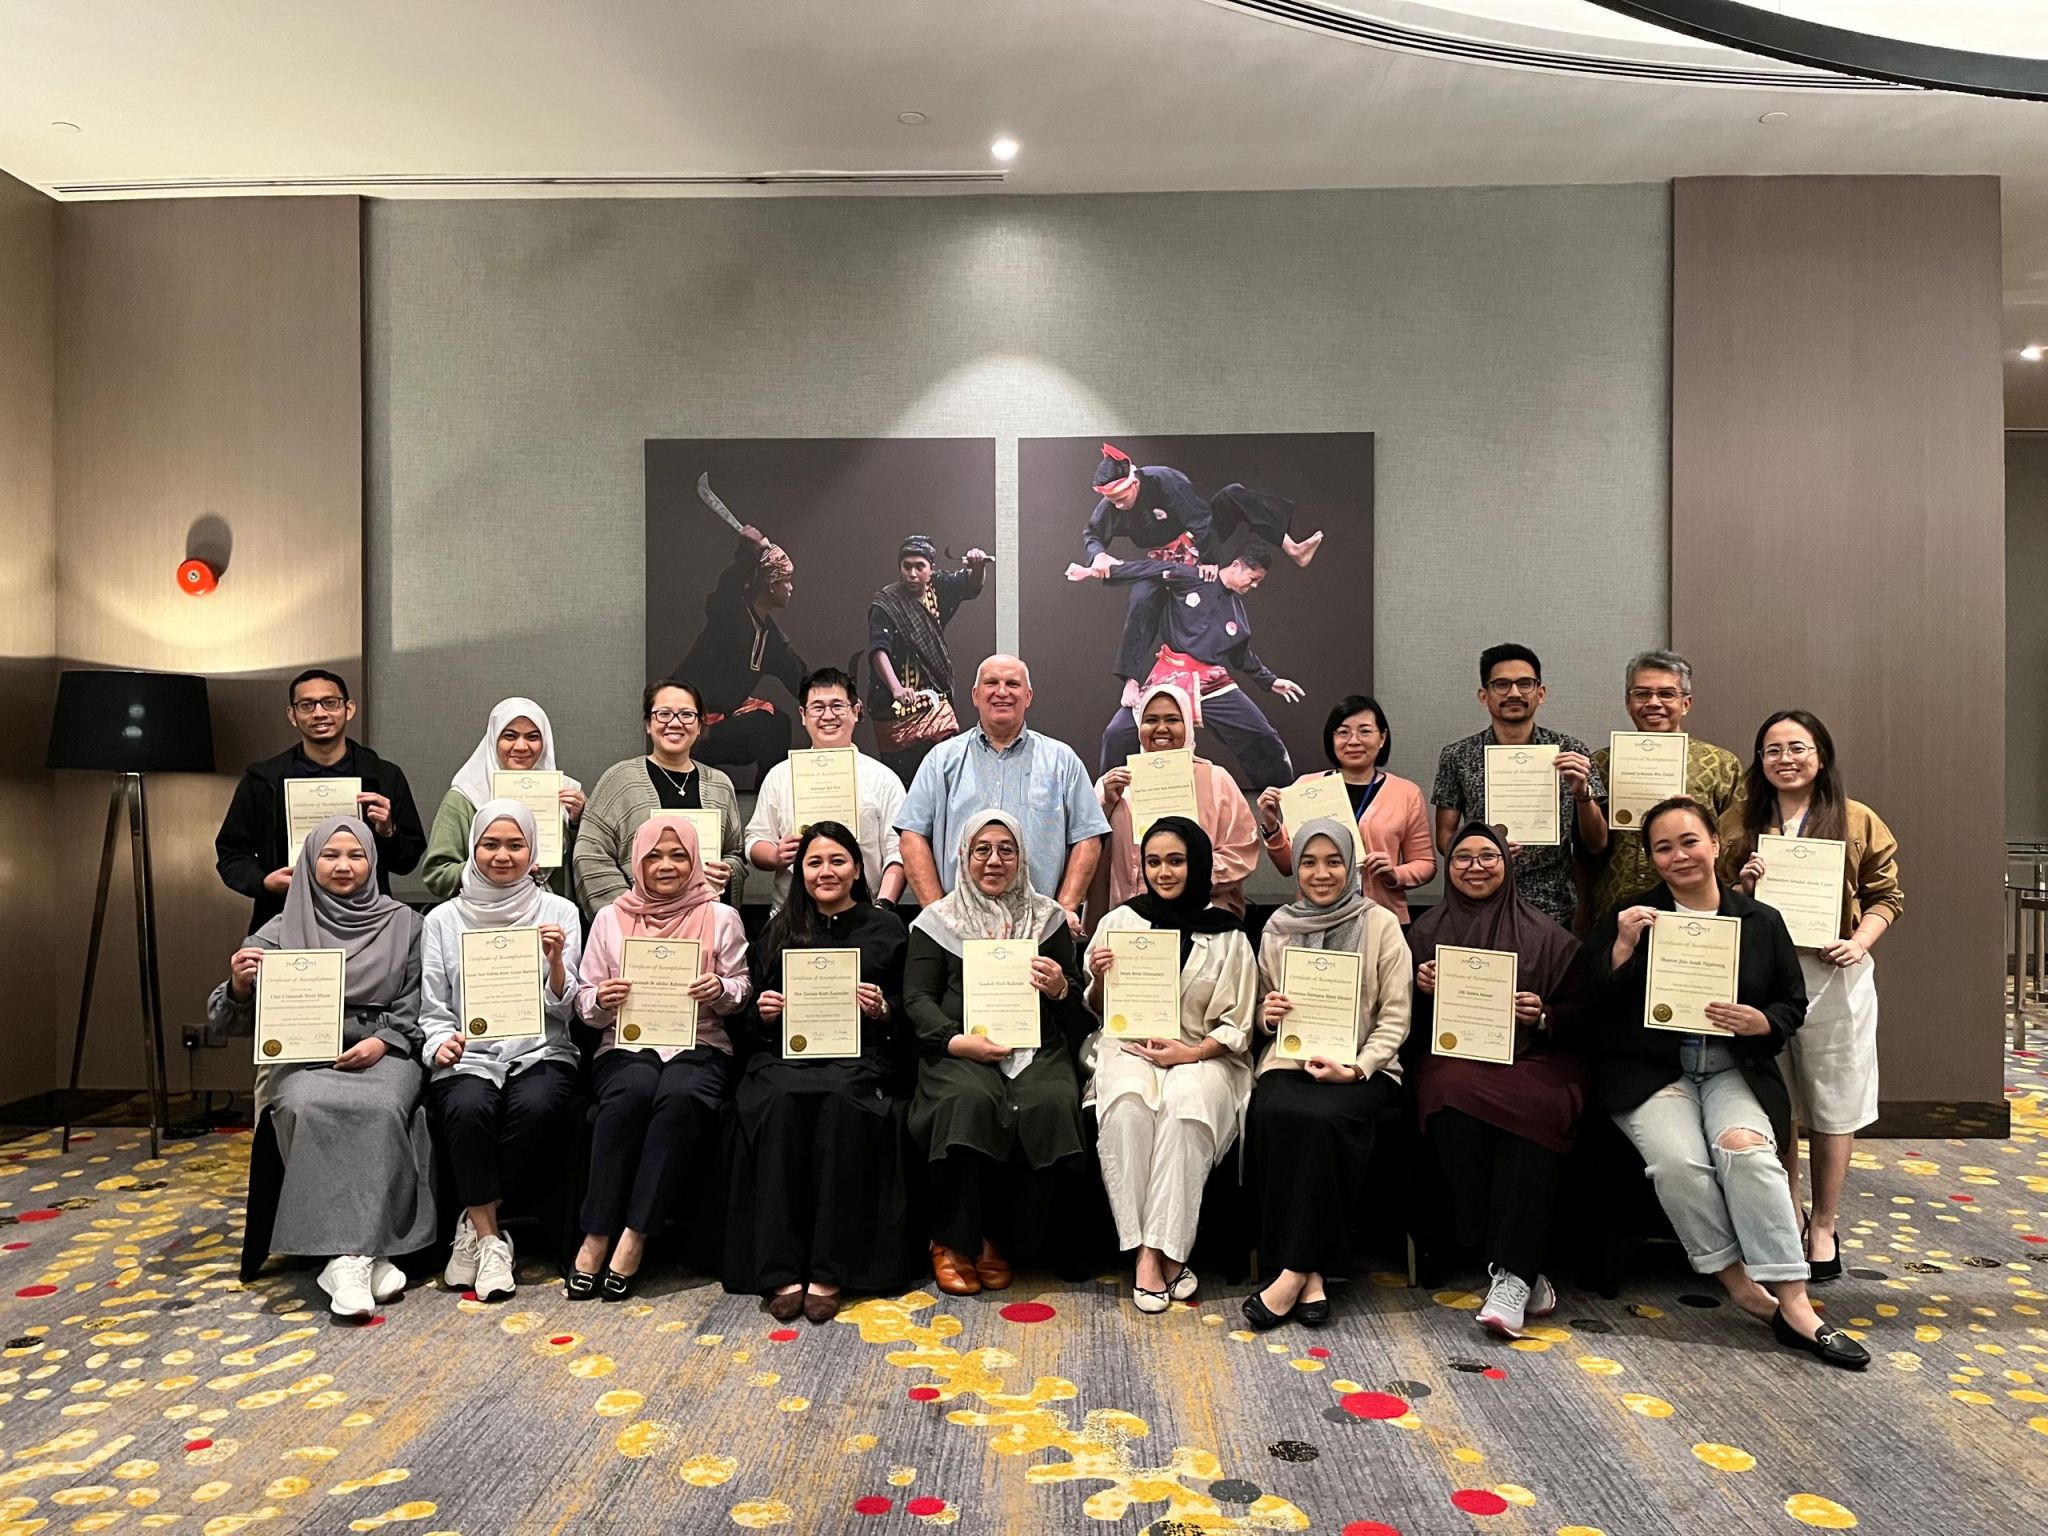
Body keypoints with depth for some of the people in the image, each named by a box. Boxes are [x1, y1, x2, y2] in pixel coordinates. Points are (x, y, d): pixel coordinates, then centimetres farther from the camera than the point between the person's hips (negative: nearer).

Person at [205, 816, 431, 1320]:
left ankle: (351, 1255, -29)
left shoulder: (402, 924, 12)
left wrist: (382, 1041, -11)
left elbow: (414, 1011, 9)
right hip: (302, 1057, 0)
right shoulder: (282, 931, 10)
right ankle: (365, 1254, -31)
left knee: (378, 1110, -35)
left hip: (382, 1053, 0)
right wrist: (239, 985, -16)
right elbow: (225, 1024, 6)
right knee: (311, 1108, -34)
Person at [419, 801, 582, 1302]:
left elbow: (564, 1009, 3)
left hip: (541, 1051, 0)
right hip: (469, 1058, 0)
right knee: (469, 1108, -33)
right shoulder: (444, 919, 9)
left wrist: (555, 963, -17)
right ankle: (490, 1238, -16)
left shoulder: (559, 912, 7)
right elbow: (432, 1011, 10)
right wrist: (441, 1044, -12)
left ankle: (476, 1225, -12)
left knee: (536, 1106, -33)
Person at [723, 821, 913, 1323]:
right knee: (778, 1102, -33)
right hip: (786, 1052, 2)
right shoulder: (779, 930, 20)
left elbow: (910, 1014, 10)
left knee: (842, 1101, -36)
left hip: (860, 1054, -2)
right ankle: (781, 1271, -29)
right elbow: (749, 1021, 18)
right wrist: (763, 1013, -3)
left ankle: (829, 1273, -29)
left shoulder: (885, 927, 14)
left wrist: (883, 1009, -10)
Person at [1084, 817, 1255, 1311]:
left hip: (1202, 1055, -1)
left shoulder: (1227, 936, 6)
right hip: (1129, 1048, 1)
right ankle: (1148, 1252, -27)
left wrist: (1190, 1053, -12)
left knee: (1185, 1104, -35)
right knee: (1127, 1102, -33)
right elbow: (1097, 1012, 16)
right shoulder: (1120, 921, 10)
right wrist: (1100, 981, -7)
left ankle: (1164, 1249, -26)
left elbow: (1238, 1025, 5)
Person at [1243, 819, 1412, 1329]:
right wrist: (1267, 1015, -5)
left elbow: (1395, 1018, 1)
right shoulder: (1277, 929, 12)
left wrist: (1355, 1069, -14)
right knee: (1275, 1114, -31)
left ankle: (1296, 1270, -23)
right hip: (1291, 1061, 2)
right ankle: (1311, 1274, -24)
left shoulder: (1380, 925, 3)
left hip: (1361, 1067, -2)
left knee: (1323, 1117, -34)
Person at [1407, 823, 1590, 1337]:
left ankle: (1513, 1274, -29)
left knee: (1532, 1113, -36)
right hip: (1451, 1059, 1)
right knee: (1458, 1104, -35)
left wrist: (1545, 1016, -8)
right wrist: (1420, 988, -4)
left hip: (1532, 1061, -1)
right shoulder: (1427, 930, 17)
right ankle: (1522, 1270, -23)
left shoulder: (1545, 936, 14)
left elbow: (1581, 1015, 12)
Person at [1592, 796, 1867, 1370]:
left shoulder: (1762, 921, 10)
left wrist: (1760, 1022, -9)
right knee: (1677, 1160, -30)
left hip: (1733, 1068, 1)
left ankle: (1793, 1304, -25)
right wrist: (1623, 947, -16)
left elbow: (1794, 1005, 14)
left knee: (1745, 1146, -30)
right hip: (1651, 1071, -1)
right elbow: (1602, 1010, 0)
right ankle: (1737, 1281, -12)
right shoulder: (1630, 918, 6)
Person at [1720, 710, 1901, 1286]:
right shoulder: (1737, 821, 7)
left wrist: (1860, 942, -11)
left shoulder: (1858, 821, 4)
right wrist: (1742, 885, -9)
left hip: (1834, 977, -1)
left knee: (1833, 1106, 6)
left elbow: (1887, 896, 5)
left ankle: (1823, 1227, 21)